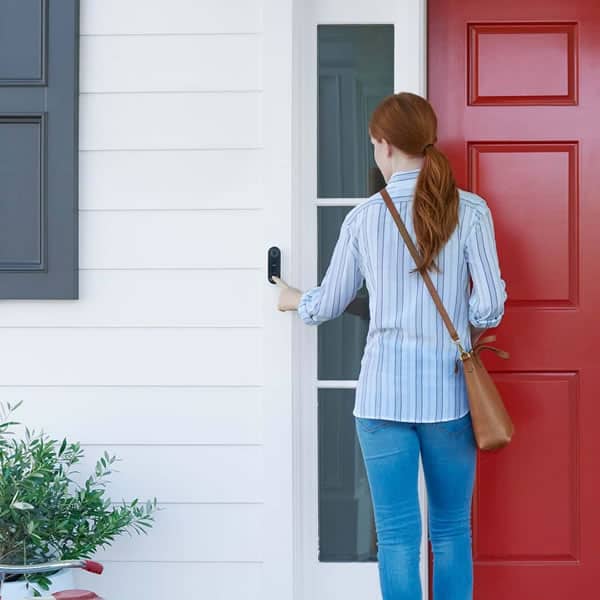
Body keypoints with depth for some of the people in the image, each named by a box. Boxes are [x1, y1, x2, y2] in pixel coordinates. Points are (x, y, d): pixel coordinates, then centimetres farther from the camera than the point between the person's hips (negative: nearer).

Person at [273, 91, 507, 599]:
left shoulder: (364, 217, -1)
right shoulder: (470, 210, -3)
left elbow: (328, 305, 8)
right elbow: (489, 305, -7)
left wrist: (292, 299, 30)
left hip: (383, 394, 0)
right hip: (449, 392, 1)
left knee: (397, 535, 4)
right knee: (452, 531, 13)